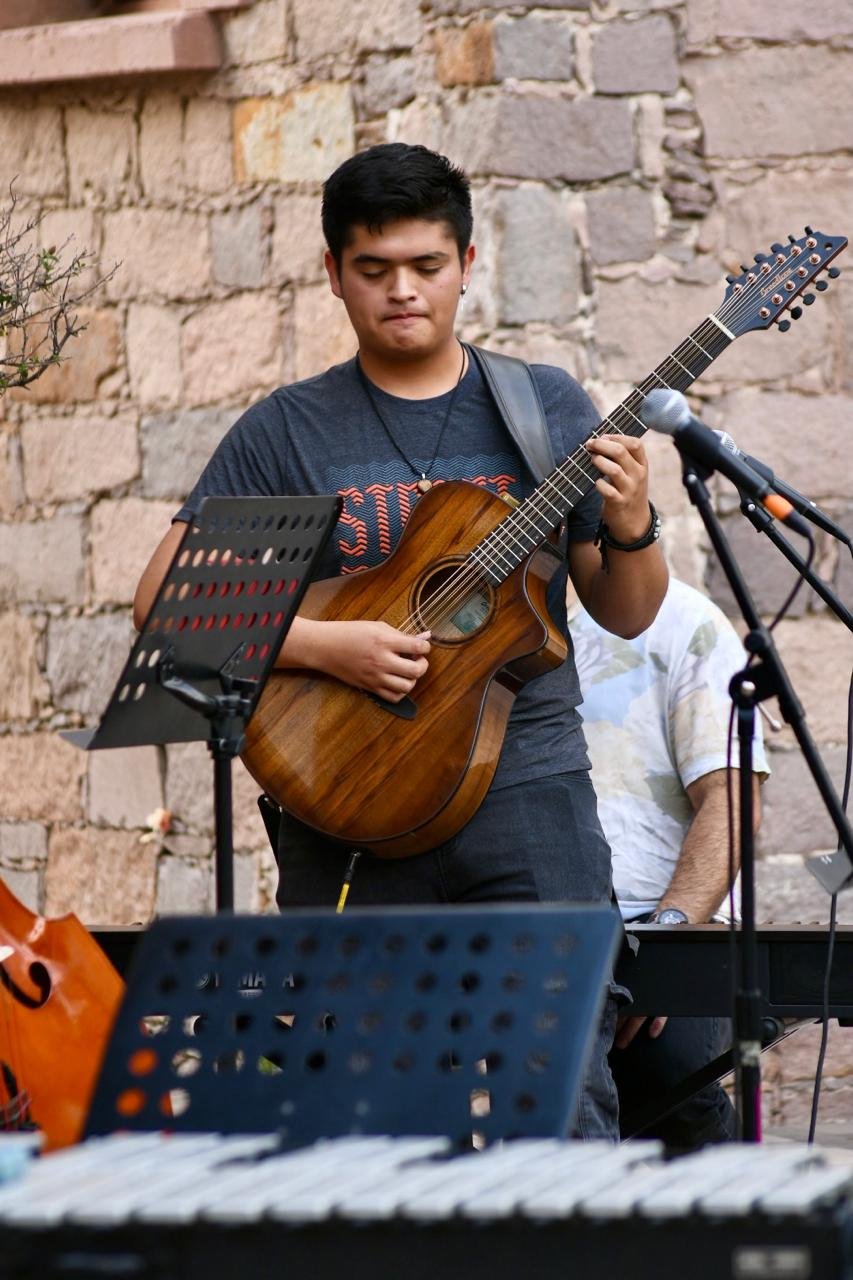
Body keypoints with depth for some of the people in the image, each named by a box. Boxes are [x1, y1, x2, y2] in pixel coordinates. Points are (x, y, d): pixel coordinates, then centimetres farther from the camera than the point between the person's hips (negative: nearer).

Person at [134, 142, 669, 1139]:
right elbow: (162, 602, -2)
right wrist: (326, 647, -14)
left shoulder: (545, 408, 9)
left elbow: (625, 616, 12)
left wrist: (631, 530, -10)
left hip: (527, 787, 1)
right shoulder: (287, 432, 4)